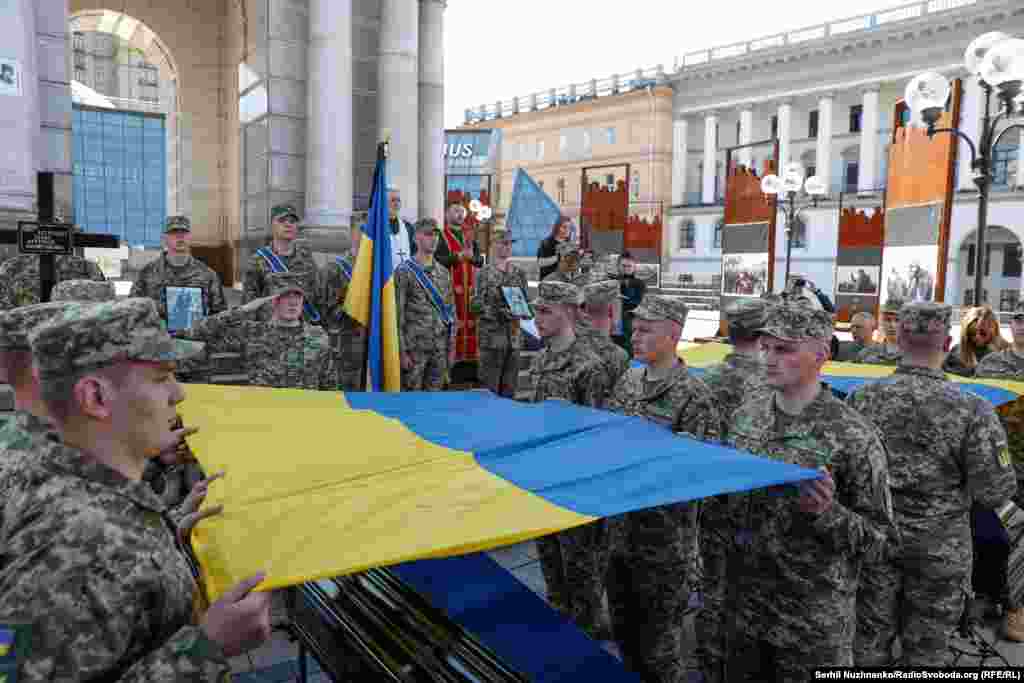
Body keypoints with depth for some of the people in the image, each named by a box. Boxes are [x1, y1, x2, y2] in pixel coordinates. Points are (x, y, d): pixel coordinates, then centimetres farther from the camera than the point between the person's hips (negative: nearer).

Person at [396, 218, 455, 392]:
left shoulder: (444, 273, 11)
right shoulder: (404, 272, -6)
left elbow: (450, 312, 13)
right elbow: (398, 314, -9)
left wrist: (452, 347, 8)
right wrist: (402, 351, -13)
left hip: (440, 349, 5)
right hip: (415, 348, -5)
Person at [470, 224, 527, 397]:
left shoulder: (519, 272, 9)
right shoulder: (485, 272, -5)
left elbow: (525, 301, 14)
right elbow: (475, 305, -10)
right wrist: (498, 312, -22)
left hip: (514, 336, 4)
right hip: (491, 336, -4)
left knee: (510, 390, 10)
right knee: (490, 389, 0)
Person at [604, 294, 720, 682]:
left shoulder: (693, 395, -17)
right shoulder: (628, 381, 4)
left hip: (665, 535, -6)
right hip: (620, 524, 7)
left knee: (659, 635, 10)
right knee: (622, 625, 22)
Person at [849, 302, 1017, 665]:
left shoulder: (863, 399, -12)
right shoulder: (972, 410, -17)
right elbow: (994, 492, -13)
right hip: (940, 549, -1)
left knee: (871, 641, 18)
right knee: (926, 649, 17)